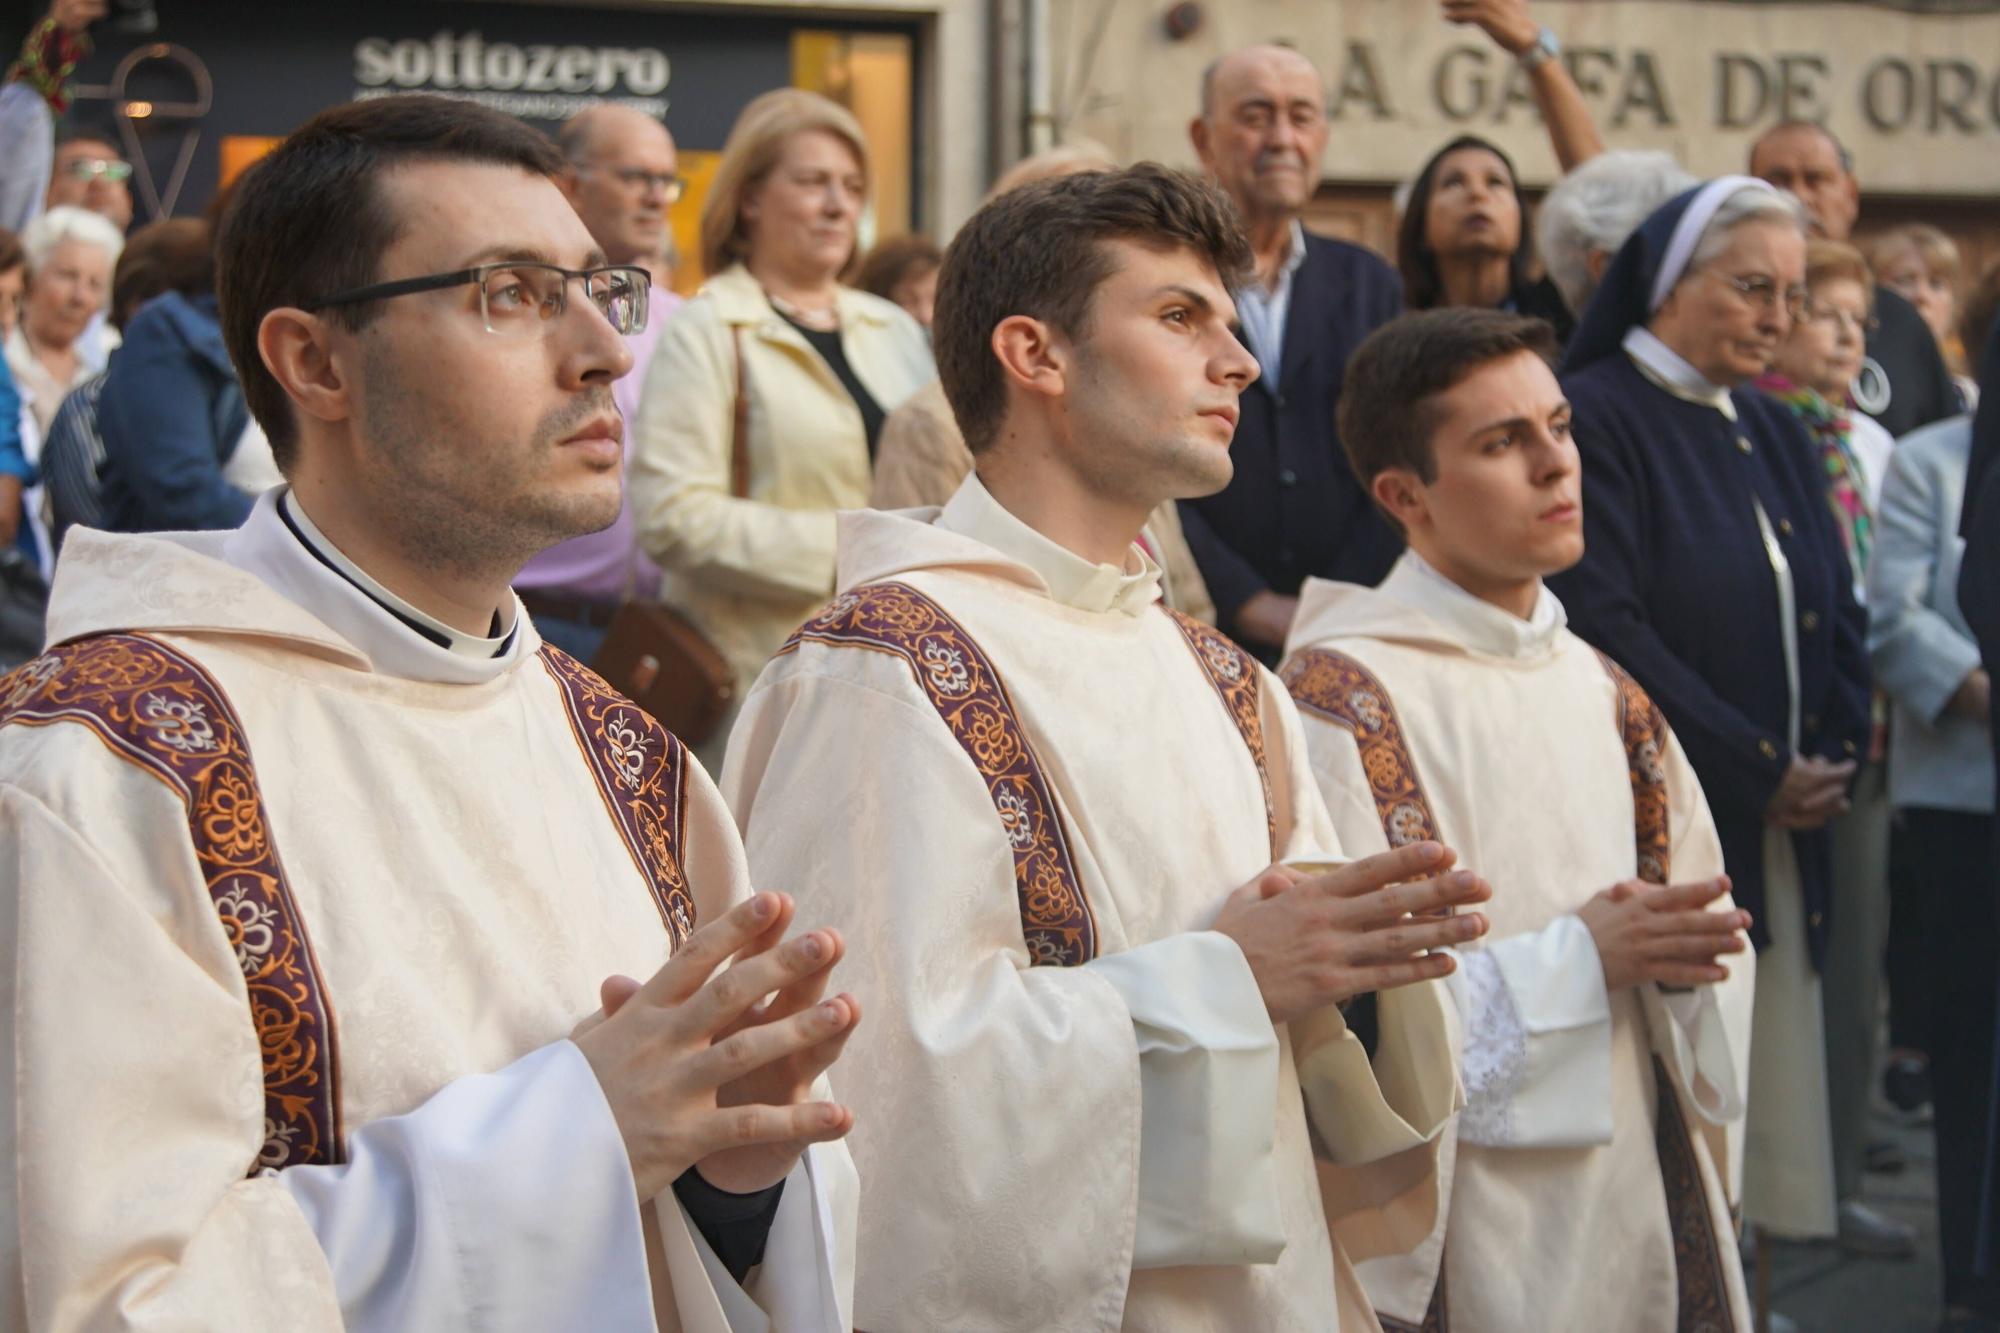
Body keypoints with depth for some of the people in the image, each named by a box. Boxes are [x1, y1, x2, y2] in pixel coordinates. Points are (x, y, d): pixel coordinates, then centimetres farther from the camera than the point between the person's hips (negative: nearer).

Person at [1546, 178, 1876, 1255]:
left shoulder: (1775, 437, 17)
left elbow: (1837, 614, 19)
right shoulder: (1593, 417, -8)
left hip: (1781, 828, 7)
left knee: (1765, 1096, 8)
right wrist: (1756, 771, -14)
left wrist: (1835, 754, 0)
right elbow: (1603, 630, -17)